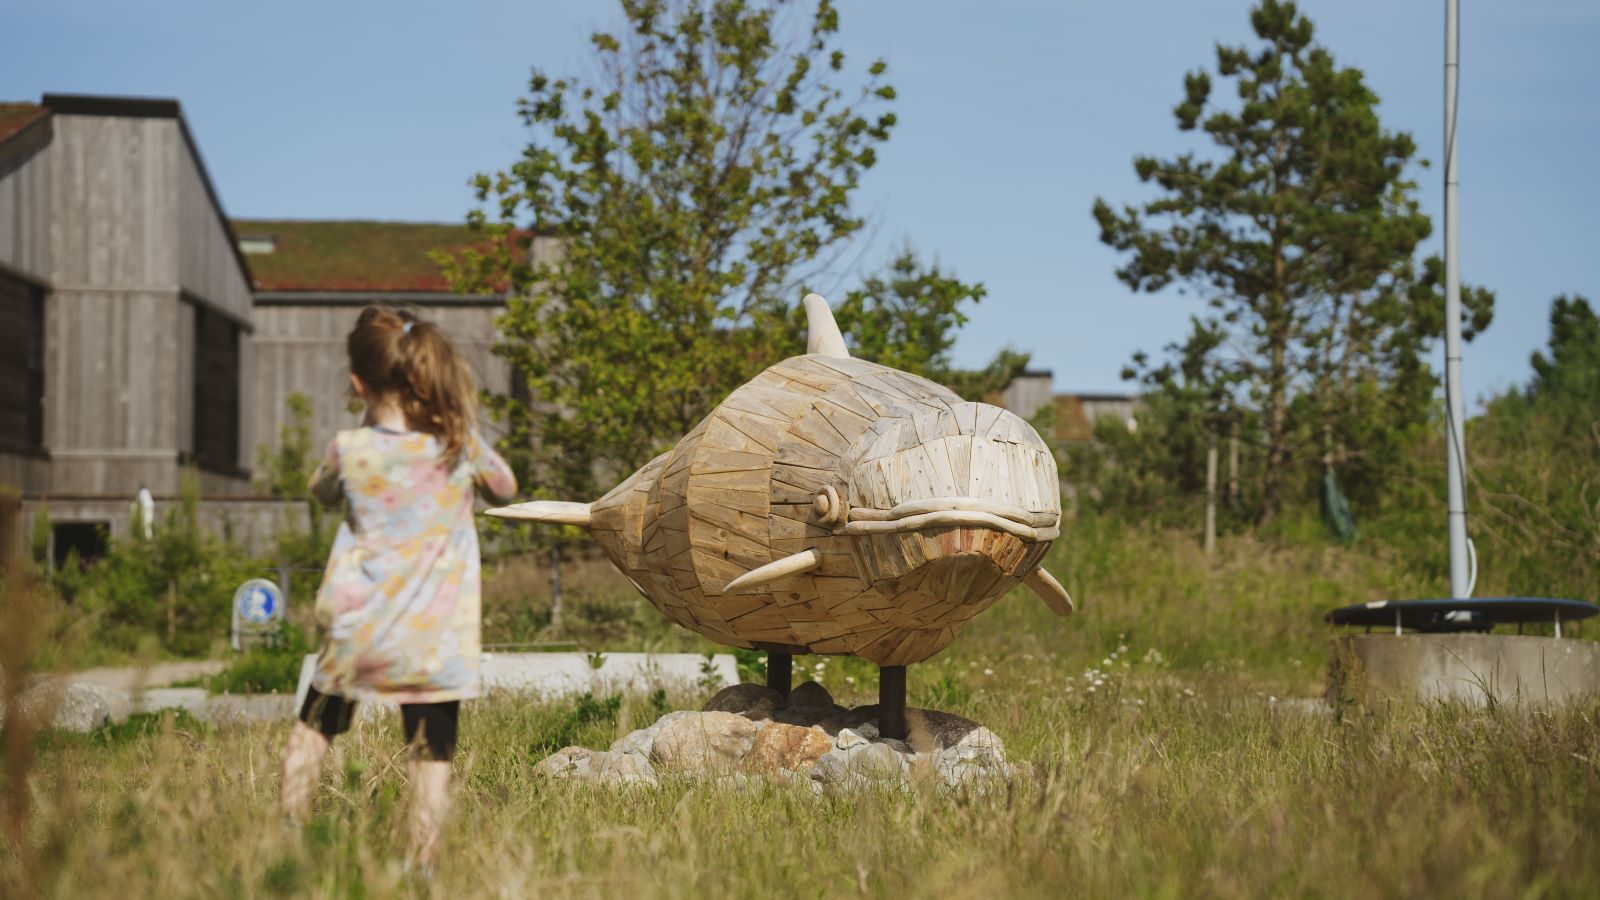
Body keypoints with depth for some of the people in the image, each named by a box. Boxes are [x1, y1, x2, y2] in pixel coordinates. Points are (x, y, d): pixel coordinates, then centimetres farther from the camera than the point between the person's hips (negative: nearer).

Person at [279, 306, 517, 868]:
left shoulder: (350, 450, -7)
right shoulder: (460, 444, -4)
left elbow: (322, 493, 16)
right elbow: (504, 489, 16)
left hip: (359, 636, 0)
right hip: (437, 642, 0)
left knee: (313, 727, 22)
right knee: (431, 756, 4)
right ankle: (421, 868, 1)